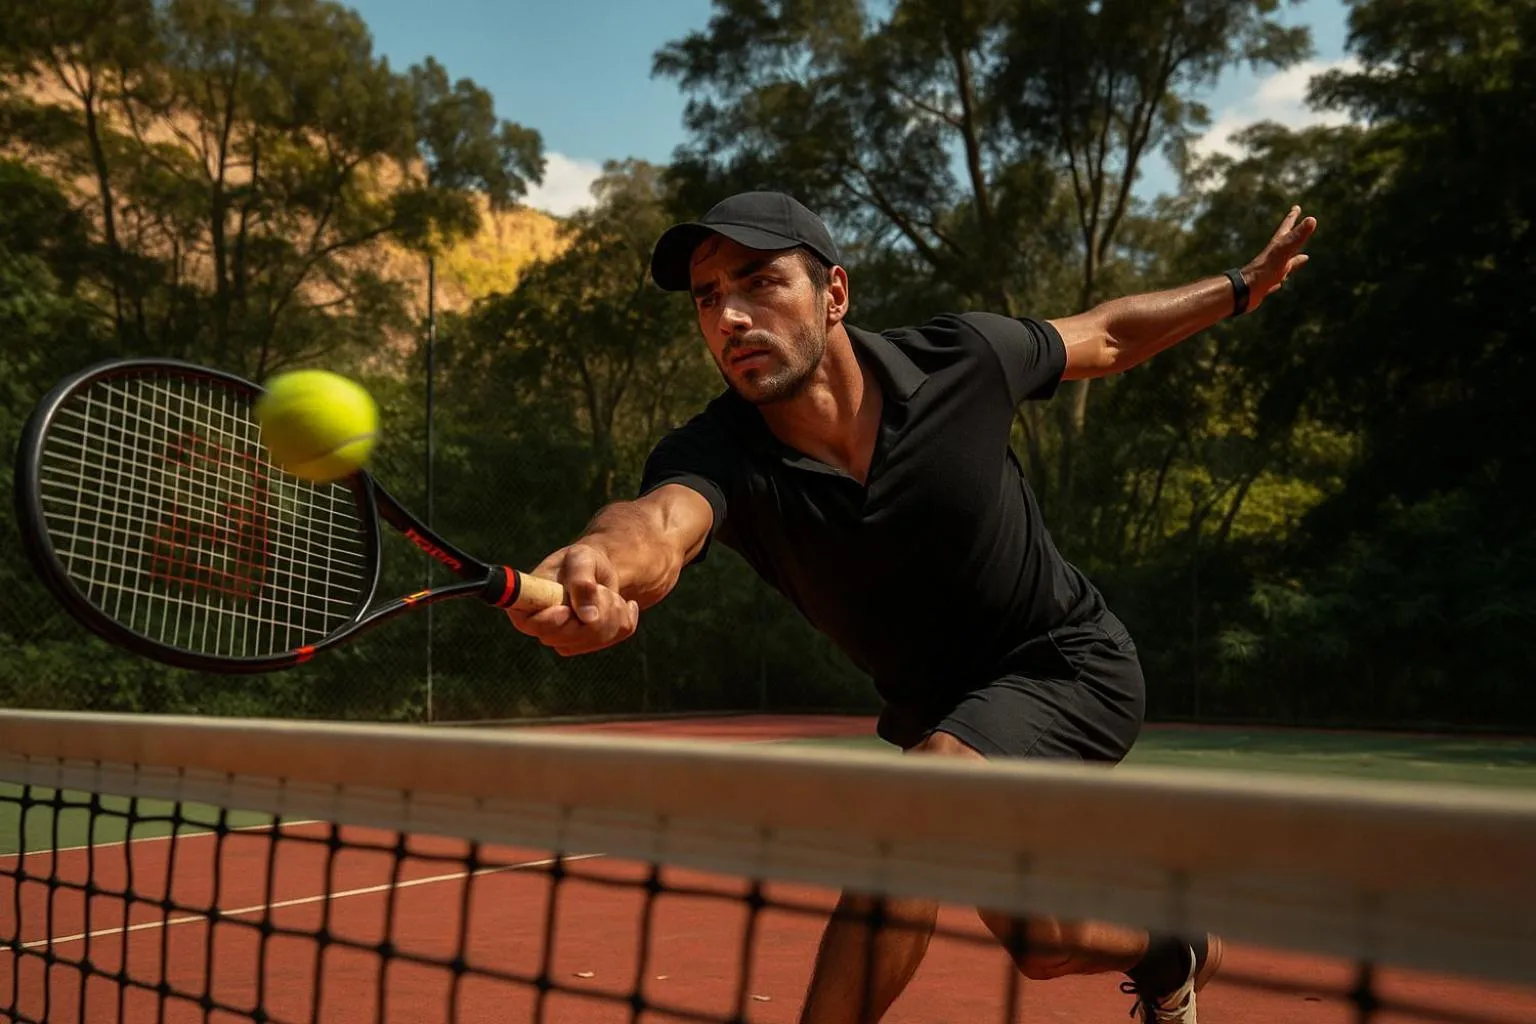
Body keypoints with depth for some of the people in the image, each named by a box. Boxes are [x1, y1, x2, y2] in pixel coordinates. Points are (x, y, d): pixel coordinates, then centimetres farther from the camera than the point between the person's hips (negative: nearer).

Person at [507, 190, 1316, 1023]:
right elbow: (659, 521, -51)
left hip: (1066, 666, -3)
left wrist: (1244, 286, 9)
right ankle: (1174, 956, 50)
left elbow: (1106, 336, 0)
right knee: (1040, 942, 16)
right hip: (932, 709, 3)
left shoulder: (959, 359, -22)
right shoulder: (715, 455, -25)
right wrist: (601, 565, -74)